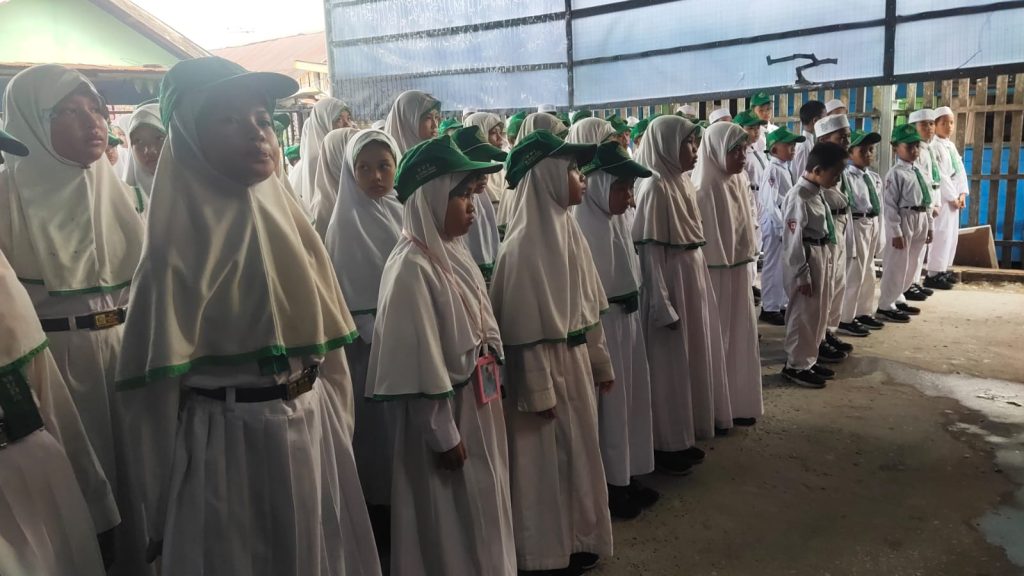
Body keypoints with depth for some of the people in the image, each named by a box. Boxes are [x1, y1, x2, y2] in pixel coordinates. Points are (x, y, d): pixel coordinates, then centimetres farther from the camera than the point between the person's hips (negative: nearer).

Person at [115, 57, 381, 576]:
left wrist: (337, 429, 10)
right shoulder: (180, 245, -14)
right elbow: (154, 386, -12)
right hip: (228, 446, -6)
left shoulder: (290, 222, 4)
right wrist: (165, 506, -7)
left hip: (315, 433, 6)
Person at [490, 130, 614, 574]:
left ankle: (578, 538, 39)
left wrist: (600, 362, 16)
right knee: (547, 459, 8)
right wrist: (539, 391, -16)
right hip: (546, 366, -8)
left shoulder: (569, 229, 5)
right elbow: (524, 330, -19)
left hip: (577, 362, 8)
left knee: (578, 452, 20)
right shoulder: (524, 245, -20)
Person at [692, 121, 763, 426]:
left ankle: (738, 404, 28)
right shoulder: (703, 191, -19)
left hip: (739, 274, 8)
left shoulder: (740, 184, 6)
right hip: (714, 276, -8)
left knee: (740, 339, 15)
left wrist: (745, 268, 15)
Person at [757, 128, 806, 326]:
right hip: (775, 224, -9)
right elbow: (771, 204, -21)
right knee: (774, 266, -1)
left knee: (785, 266, 14)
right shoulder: (772, 170, -16)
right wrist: (782, 228, -20)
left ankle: (781, 304, 25)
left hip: (786, 223, 9)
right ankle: (769, 309, 8)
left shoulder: (784, 168, 13)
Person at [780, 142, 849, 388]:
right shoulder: (799, 197, -20)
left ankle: (809, 360, 30)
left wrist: (828, 259, 17)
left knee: (819, 313, 17)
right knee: (804, 315, 0)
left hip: (823, 256, 10)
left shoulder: (819, 192, 9)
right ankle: (796, 365, 13)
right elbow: (794, 240, -21)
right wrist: (802, 275, -19)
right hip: (807, 259, -10)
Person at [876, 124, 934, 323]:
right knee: (896, 265, -3)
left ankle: (896, 300, 29)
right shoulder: (896, 173, -13)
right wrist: (896, 232, -19)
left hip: (920, 221, 9)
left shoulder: (919, 172, 12)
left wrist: (929, 226, 15)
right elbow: (889, 205, -17)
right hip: (903, 221, -9)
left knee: (912, 265, 16)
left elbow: (926, 201, 17)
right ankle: (885, 306, 6)